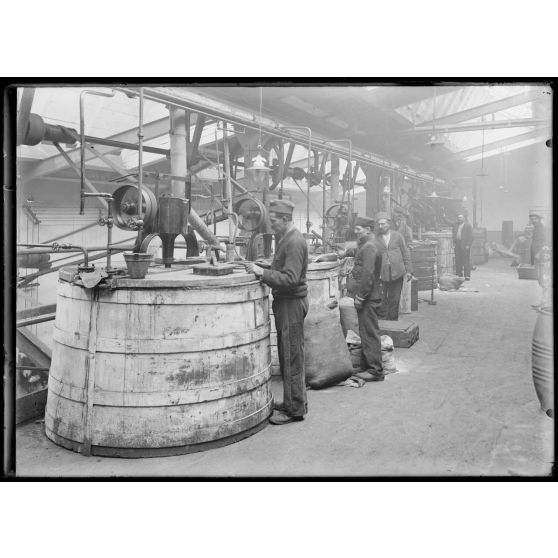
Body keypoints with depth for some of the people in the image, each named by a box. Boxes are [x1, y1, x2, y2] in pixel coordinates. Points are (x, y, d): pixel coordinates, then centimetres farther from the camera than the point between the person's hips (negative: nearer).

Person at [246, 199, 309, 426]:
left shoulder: (294, 242, -17)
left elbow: (290, 279, -24)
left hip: (292, 303, -10)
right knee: (287, 355, 15)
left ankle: (295, 409, 6)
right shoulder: (284, 238, 13)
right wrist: (262, 273, 5)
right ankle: (291, 402, 26)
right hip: (284, 301, 10)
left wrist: (263, 273, -24)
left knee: (292, 357, -3)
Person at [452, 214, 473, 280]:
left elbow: (470, 236, -4)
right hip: (457, 245, 5)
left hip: (465, 245, -5)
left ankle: (467, 276, -5)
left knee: (466, 261, -6)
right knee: (458, 260, 4)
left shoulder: (468, 225, 1)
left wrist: (468, 245, -12)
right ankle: (459, 274, 11)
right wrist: (454, 243, 6)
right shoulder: (455, 225, 17)